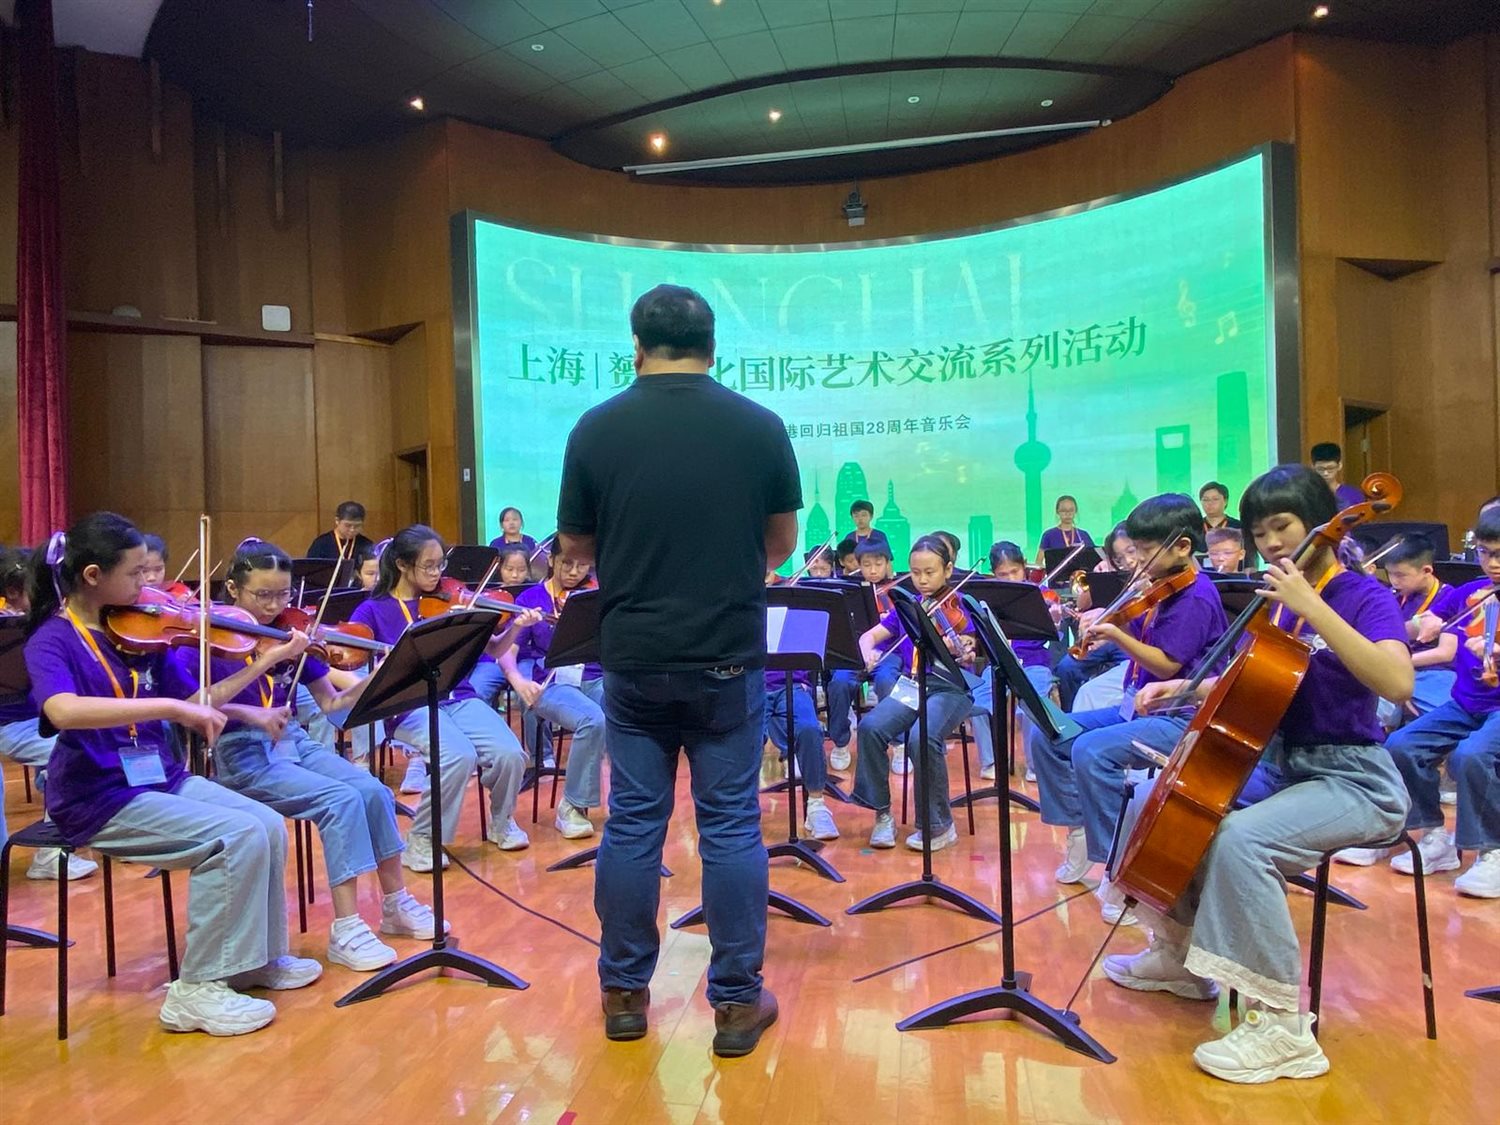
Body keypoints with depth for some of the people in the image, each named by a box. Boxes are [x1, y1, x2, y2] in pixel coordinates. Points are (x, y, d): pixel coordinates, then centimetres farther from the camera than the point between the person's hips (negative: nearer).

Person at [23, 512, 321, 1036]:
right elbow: (63, 710, -35)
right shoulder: (52, 640, -13)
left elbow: (189, 705, 6)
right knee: (237, 836, -22)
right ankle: (199, 990, -9)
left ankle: (259, 958, 10)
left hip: (161, 778, 6)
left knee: (269, 826, -8)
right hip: (100, 799, -6)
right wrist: (169, 706, -39)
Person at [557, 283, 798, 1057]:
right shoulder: (760, 427, -4)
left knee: (632, 822, 12)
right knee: (731, 826, 8)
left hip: (633, 658, 1)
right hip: (729, 658, 0)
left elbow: (575, 549, 5)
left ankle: (624, 992, 25)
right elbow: (782, 544, 6)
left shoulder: (596, 429, -4)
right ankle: (737, 1002, 18)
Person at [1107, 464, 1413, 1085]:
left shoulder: (1364, 596, -11)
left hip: (1353, 782, -8)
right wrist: (1184, 686, 1)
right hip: (1283, 769, 8)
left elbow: (1397, 682, -31)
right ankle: (1180, 953, 23)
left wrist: (1312, 608, -32)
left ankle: (1281, 1024, -21)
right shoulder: (1279, 601, 8)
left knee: (1240, 838, -33)